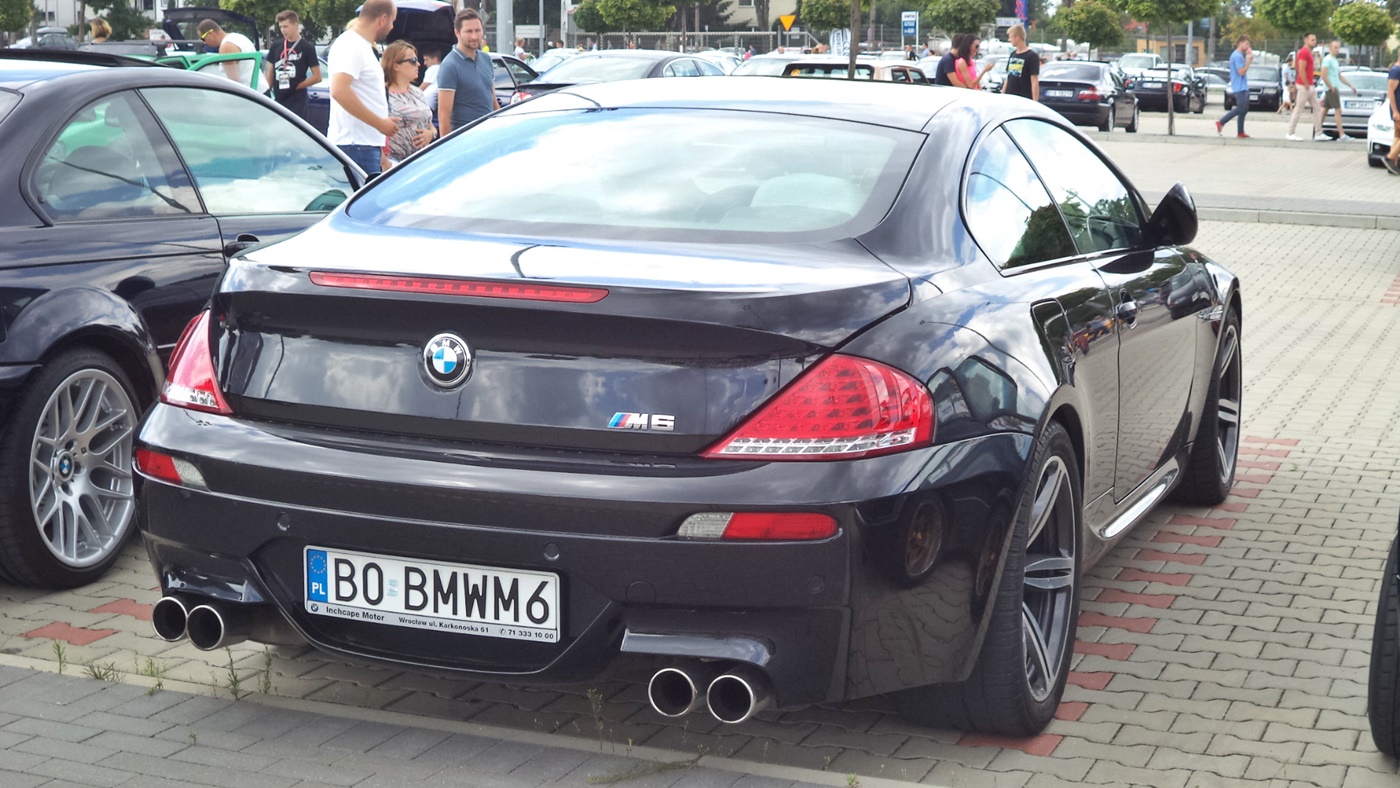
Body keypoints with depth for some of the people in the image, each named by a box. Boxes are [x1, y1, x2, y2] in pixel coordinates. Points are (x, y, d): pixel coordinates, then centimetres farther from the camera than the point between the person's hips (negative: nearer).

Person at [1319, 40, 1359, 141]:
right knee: (1338, 110, -11)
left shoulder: (1334, 60, 18)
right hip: (1331, 89, -10)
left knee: (1324, 109, 11)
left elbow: (1340, 76, 23)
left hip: (1333, 89, 10)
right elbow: (1324, 76, -19)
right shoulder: (1327, 60, -12)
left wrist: (1351, 85, 19)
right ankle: (1342, 136, -13)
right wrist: (1332, 88, -17)